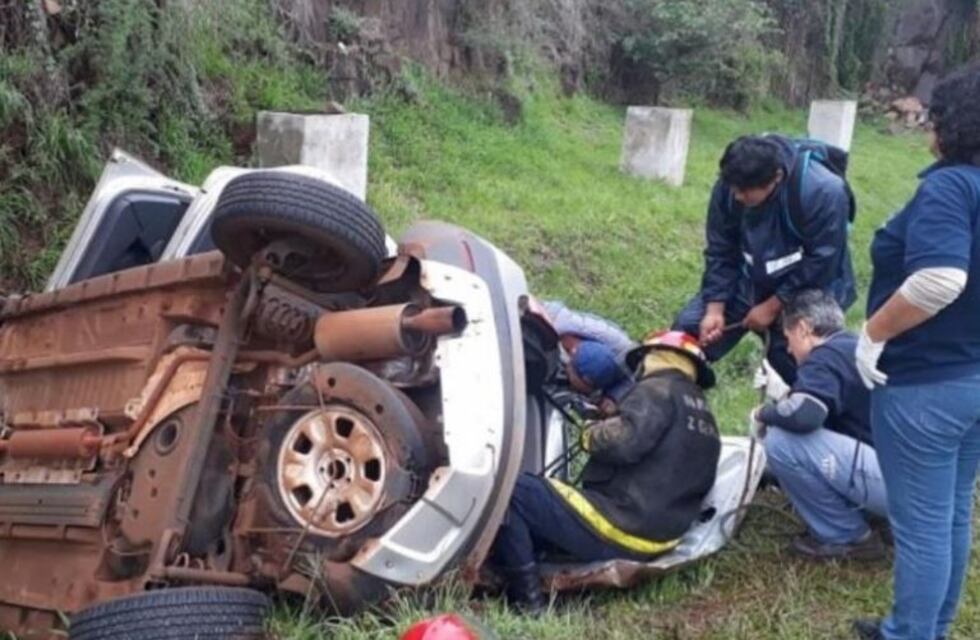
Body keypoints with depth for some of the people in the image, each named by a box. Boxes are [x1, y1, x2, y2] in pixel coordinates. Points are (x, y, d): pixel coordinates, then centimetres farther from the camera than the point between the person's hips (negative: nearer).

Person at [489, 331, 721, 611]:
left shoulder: (657, 390, -8)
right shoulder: (704, 416, 19)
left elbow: (624, 441, -26)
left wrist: (591, 436, -4)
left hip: (619, 528, -10)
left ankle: (527, 599, -11)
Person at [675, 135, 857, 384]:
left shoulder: (824, 193, -30)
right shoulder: (729, 187, -16)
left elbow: (820, 264, -23)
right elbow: (721, 252, -6)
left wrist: (773, 306, -20)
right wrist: (715, 308, -15)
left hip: (804, 291, -4)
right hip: (749, 280, 4)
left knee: (791, 362, -16)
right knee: (689, 328, -5)